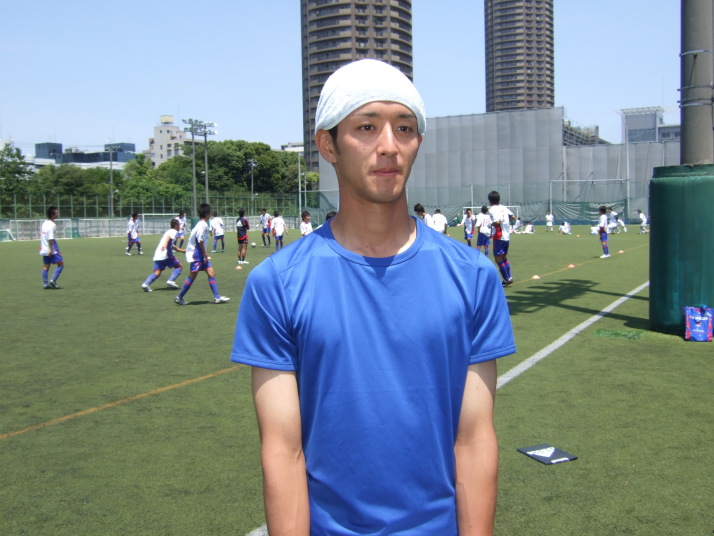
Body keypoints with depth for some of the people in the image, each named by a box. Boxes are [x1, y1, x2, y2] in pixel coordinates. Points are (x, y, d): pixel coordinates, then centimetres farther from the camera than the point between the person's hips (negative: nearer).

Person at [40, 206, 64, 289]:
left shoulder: (44, 222, 12)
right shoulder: (52, 225, -17)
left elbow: (41, 235, 19)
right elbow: (50, 238, -22)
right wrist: (51, 249, -21)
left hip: (44, 249, 9)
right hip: (51, 250, -9)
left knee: (46, 266, 11)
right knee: (61, 264, -3)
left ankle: (45, 284, 12)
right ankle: (53, 281, -9)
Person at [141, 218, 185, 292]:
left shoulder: (169, 231, 31)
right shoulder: (174, 232, 2)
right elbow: (168, 237, -21)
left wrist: (182, 250, 48)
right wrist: (165, 244, -39)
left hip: (157, 255, 8)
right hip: (165, 254, -8)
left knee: (157, 273, 0)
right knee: (179, 266, 7)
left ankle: (146, 284, -19)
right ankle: (171, 281, -9)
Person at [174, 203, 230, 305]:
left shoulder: (202, 224, 11)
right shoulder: (203, 225, -17)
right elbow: (200, 241, -20)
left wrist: (205, 255, 13)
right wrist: (205, 255, -15)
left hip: (201, 254, 10)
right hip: (196, 254, -10)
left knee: (211, 273, 5)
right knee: (192, 276, -4)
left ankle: (217, 297, 3)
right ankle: (179, 297, 6)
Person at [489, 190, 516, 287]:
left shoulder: (492, 209, -13)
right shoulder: (504, 208, 8)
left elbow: (497, 222, -26)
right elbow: (513, 217, 10)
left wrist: (491, 224, -6)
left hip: (499, 236, -8)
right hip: (507, 235, 8)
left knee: (498, 259, -2)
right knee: (504, 257, 18)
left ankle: (507, 279, -3)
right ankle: (509, 277, 17)